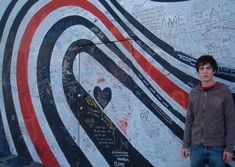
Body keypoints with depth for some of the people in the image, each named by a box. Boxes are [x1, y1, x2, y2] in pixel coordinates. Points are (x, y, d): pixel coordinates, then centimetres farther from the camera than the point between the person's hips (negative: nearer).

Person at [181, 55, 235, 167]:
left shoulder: (224, 91, -4)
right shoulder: (193, 93, 4)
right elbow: (189, 120, 8)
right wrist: (185, 144, 6)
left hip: (217, 148, -2)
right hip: (196, 147, 3)